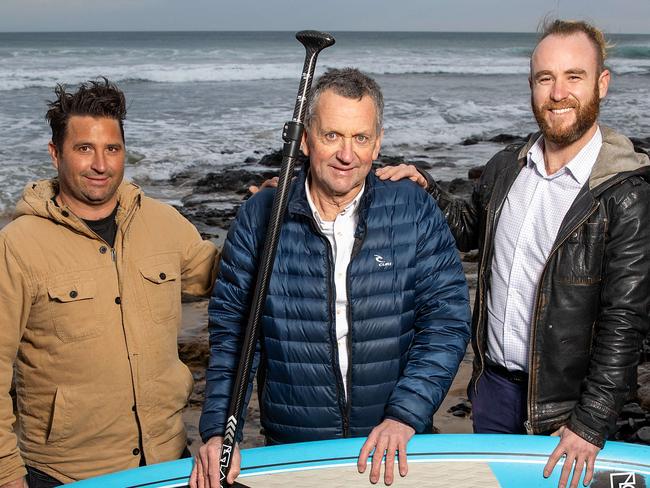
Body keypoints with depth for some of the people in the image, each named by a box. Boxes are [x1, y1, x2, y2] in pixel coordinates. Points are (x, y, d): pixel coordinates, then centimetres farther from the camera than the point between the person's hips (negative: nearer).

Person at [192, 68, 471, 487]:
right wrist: (219, 431, -11)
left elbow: (447, 318, -8)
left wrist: (405, 414, -17)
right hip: (292, 451, 1)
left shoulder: (415, 210, -4)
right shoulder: (260, 217, -4)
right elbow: (230, 330, -2)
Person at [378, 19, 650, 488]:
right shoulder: (506, 167, -1)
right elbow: (470, 229, 18)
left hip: (563, 399, -5)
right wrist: (425, 190, -1)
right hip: (493, 380, 6)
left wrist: (591, 425, -19)